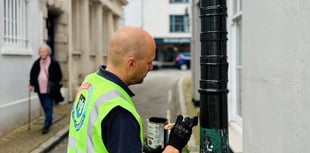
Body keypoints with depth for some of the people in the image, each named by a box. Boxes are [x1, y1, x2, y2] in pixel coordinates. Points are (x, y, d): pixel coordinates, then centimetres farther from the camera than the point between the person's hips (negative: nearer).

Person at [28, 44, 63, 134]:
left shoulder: (54, 63, -7)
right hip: (40, 90, 4)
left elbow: (59, 76, -2)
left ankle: (46, 126, 3)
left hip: (50, 90, -4)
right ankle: (49, 121, 35)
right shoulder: (37, 63, 4)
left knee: (48, 108, -3)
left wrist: (54, 85, -12)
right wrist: (31, 84, 5)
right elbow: (32, 74, 15)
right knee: (45, 108, 16)